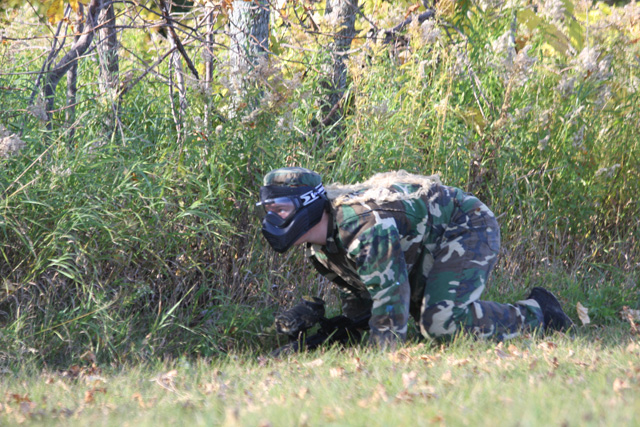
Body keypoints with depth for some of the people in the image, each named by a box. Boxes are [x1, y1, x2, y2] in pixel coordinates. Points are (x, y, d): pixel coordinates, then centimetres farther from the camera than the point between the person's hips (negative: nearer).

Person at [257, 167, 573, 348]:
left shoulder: (363, 226, -34)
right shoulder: (319, 245, -1)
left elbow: (391, 292, -36)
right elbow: (357, 289, 13)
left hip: (466, 228, -10)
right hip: (426, 247, 10)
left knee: (442, 322, -26)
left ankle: (534, 315, -7)